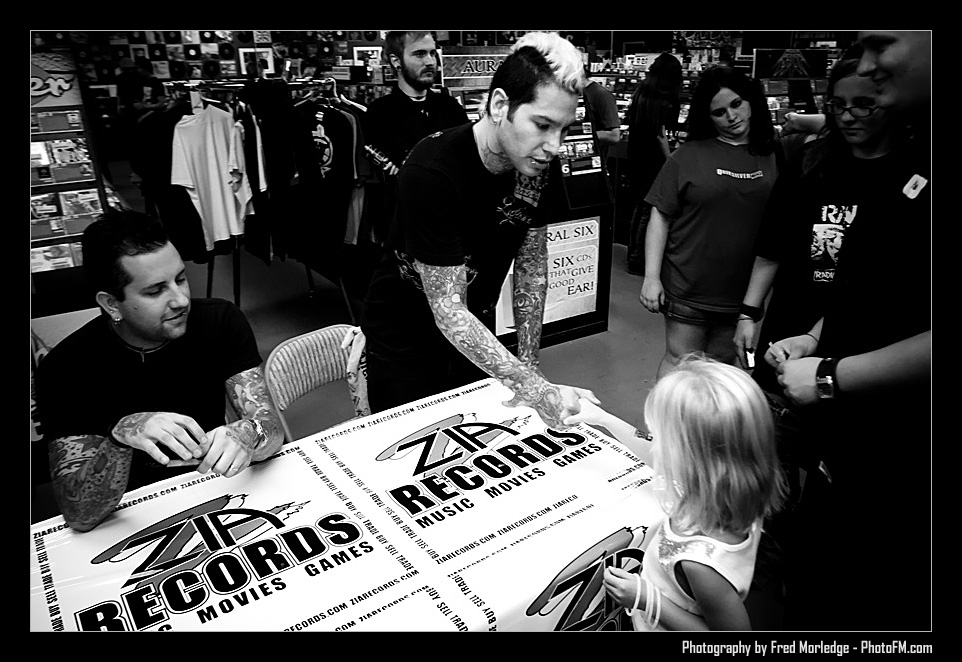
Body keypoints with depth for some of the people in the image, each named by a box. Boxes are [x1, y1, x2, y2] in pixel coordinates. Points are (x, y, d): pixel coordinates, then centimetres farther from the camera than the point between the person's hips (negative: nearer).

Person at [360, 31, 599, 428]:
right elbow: (447, 309, -31)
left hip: (477, 328, 5)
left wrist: (528, 364, -4)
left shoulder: (540, 164, -11)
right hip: (405, 335, -5)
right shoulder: (431, 172, -31)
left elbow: (532, 268, -1)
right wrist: (535, 390, -37)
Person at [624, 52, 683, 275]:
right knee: (649, 211, 2)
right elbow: (660, 135, -17)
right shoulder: (665, 100, -14)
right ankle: (637, 262, 7)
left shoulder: (640, 93, 7)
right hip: (653, 163, -7)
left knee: (639, 206, 18)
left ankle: (633, 254, 26)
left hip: (635, 159, 7)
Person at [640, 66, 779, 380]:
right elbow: (661, 216, -5)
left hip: (744, 292, 3)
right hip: (688, 287, -2)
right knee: (679, 361, 6)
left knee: (723, 365, 14)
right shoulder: (688, 156, -3)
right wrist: (651, 277, -9)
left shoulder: (774, 157, 5)